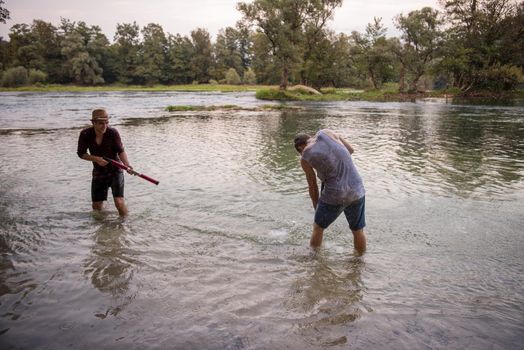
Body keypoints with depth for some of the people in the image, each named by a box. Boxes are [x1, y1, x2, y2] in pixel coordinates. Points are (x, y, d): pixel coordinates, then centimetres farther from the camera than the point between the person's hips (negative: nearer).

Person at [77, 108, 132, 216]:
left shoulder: (113, 133, -17)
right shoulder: (85, 134, -12)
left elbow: (121, 151, -12)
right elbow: (81, 153, -3)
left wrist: (127, 164, -31)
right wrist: (96, 159, -20)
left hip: (115, 171, -3)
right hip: (98, 173, 3)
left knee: (119, 202, -17)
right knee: (96, 206, 9)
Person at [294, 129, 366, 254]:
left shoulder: (304, 157, -3)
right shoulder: (326, 133, 3)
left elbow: (312, 186, 6)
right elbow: (351, 150, 13)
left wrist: (316, 208, 20)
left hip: (335, 196, -3)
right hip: (356, 191, 3)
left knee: (318, 227, 22)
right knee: (358, 231, 21)